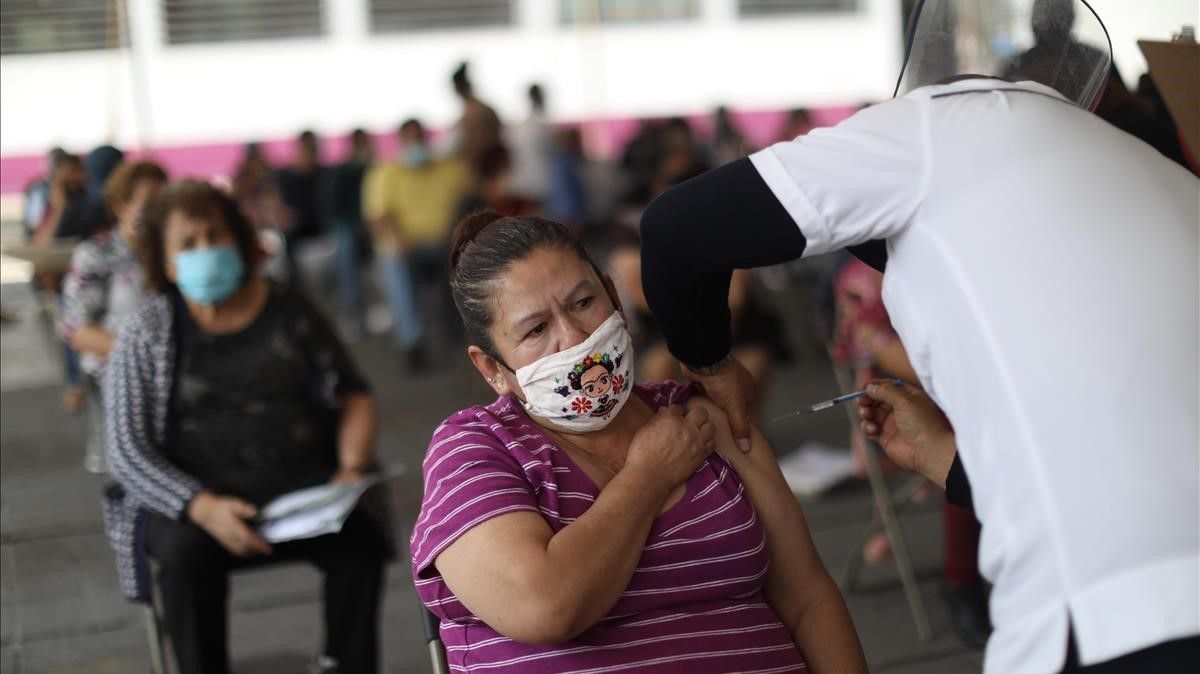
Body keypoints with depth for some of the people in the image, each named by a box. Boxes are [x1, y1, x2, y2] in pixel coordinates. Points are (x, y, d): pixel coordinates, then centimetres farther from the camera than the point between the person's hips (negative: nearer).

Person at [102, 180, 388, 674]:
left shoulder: (289, 311, 10)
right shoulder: (146, 333, 3)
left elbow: (353, 397, 14)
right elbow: (126, 453, -4)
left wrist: (352, 468, -7)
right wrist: (204, 507, -21)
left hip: (300, 481, 1)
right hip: (190, 497, -1)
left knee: (360, 540, -28)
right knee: (188, 554, -34)